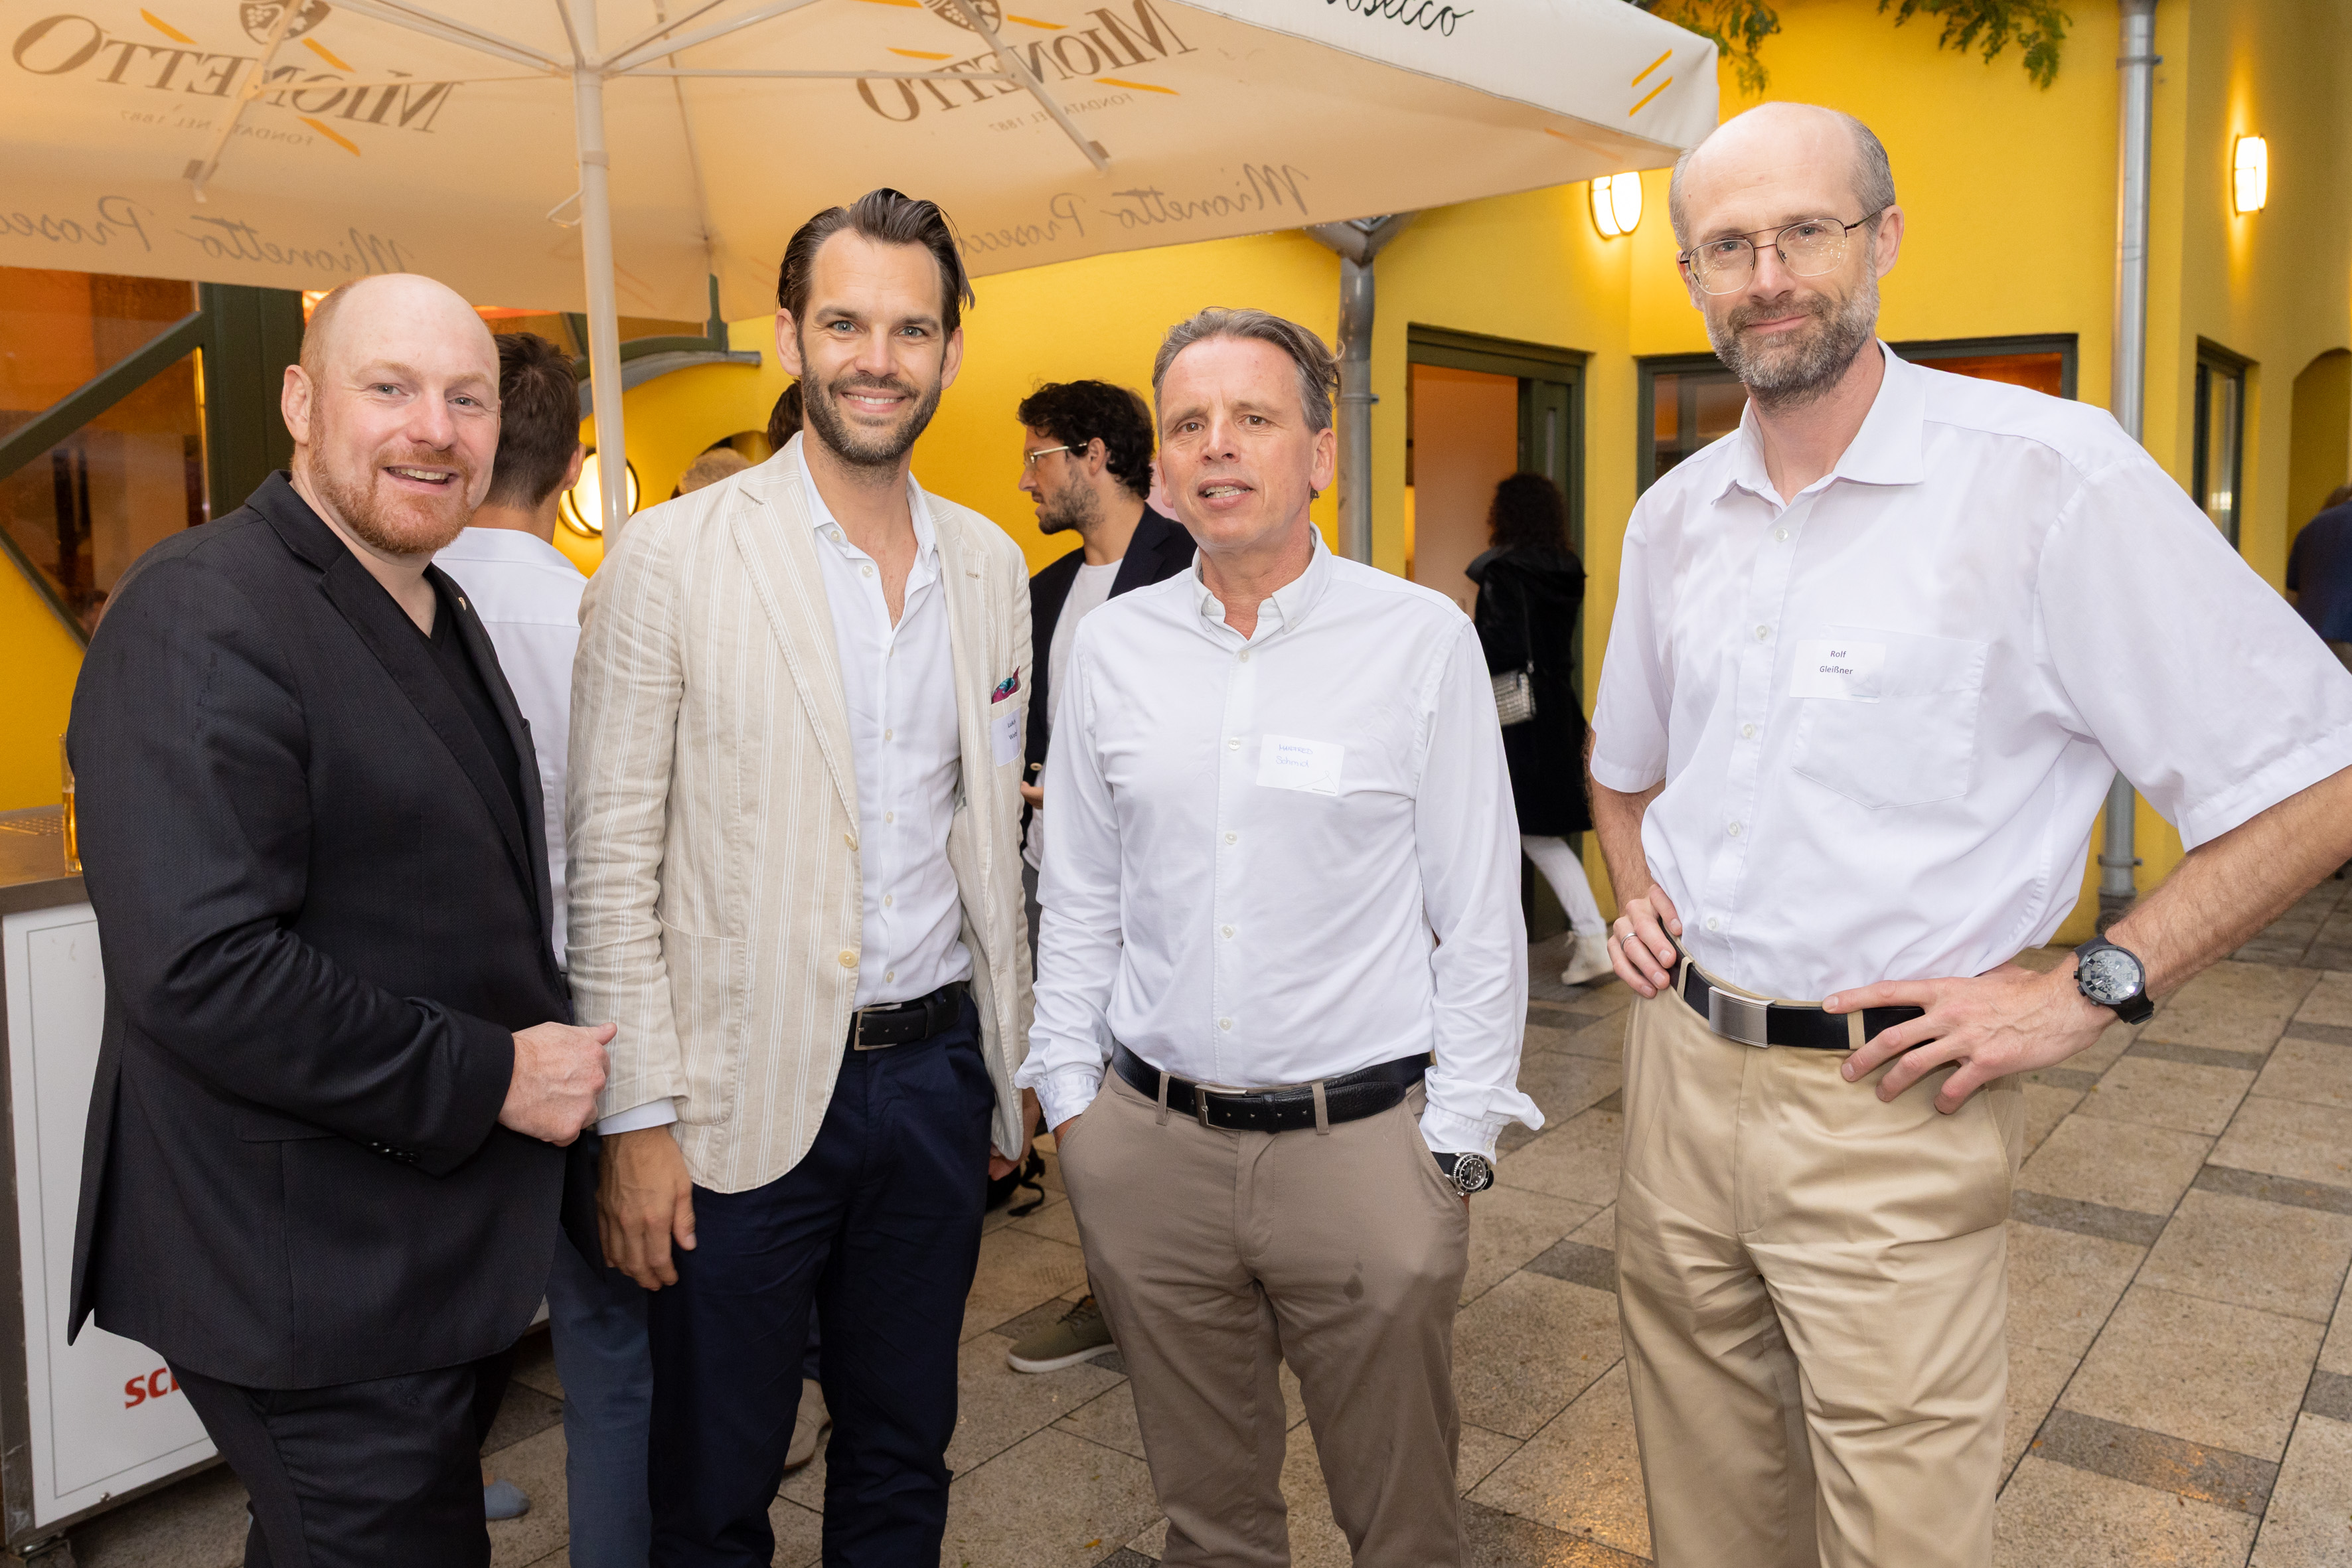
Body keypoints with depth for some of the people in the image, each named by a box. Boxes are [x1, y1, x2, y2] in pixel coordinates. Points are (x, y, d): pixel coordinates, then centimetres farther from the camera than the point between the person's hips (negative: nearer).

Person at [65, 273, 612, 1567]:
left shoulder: (440, 615, 12)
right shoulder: (201, 615, -19)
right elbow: (201, 974, -27)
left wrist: (552, 1044, 9)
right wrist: (492, 1077, -21)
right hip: (311, 1293, -9)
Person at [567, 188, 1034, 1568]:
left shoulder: (991, 565, 6)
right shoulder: (674, 558, -9)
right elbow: (612, 862, -8)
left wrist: (1006, 1066, 11)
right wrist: (639, 1116, -11)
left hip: (935, 1076, 4)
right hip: (747, 1092, -4)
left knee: (903, 1456, 21)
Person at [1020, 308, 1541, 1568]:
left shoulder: (1423, 639, -5)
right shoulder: (1111, 646, 4)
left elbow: (1480, 915, -4)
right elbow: (1077, 901, 10)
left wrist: (1457, 1137, -6)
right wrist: (1068, 1093, 8)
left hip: (1363, 1141, -2)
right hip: (1148, 1144, 3)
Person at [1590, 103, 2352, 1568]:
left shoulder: (2050, 472, -13)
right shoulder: (1674, 513, 7)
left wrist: (2087, 992, -14)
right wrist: (1638, 892, 9)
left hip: (1884, 1111, -5)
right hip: (1679, 1068, 6)